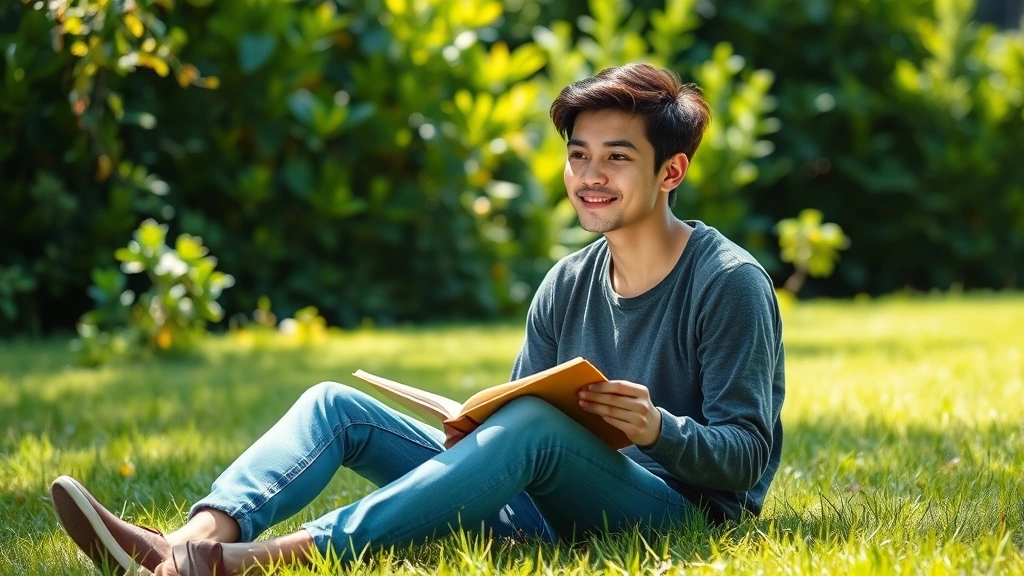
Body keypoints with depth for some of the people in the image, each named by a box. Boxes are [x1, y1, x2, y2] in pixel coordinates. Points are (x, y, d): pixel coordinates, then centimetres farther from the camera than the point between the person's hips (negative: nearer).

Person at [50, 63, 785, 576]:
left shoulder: (730, 283, -6)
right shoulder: (566, 286, 14)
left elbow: (748, 453, -9)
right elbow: (518, 406, 14)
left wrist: (657, 428, -29)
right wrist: (475, 428, -10)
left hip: (683, 511, -7)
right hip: (558, 507, 7)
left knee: (533, 427, -38)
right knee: (337, 404, -2)